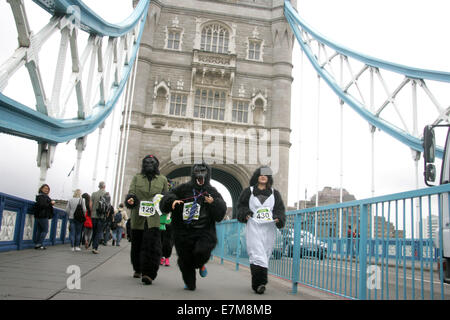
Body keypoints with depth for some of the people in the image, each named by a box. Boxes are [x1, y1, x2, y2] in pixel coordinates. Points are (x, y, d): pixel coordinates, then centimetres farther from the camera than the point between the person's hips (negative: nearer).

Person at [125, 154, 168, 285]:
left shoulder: (162, 179, 11)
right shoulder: (137, 178, 11)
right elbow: (131, 193, 3)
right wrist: (130, 200, -19)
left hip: (154, 218, -2)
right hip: (138, 217, 2)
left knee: (152, 245, -15)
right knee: (137, 244, 12)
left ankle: (149, 274, -15)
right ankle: (137, 269, 32)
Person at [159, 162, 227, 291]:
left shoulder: (212, 192, 6)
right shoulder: (183, 189, 6)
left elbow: (221, 212, -2)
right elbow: (164, 203, 6)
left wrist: (213, 202, -21)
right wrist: (172, 200, -16)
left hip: (204, 231, -1)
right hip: (183, 232, 2)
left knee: (201, 251, -26)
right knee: (185, 260, 7)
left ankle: (200, 265, 12)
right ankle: (189, 284, 33)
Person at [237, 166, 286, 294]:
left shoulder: (274, 193, 15)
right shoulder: (249, 191, 10)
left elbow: (280, 209, 13)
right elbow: (241, 206, 13)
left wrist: (278, 218, -7)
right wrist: (245, 214, -6)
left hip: (269, 228, 3)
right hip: (253, 227, -3)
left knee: (265, 255, 4)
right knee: (257, 255, -16)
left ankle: (257, 284, 15)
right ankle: (259, 283, -20)